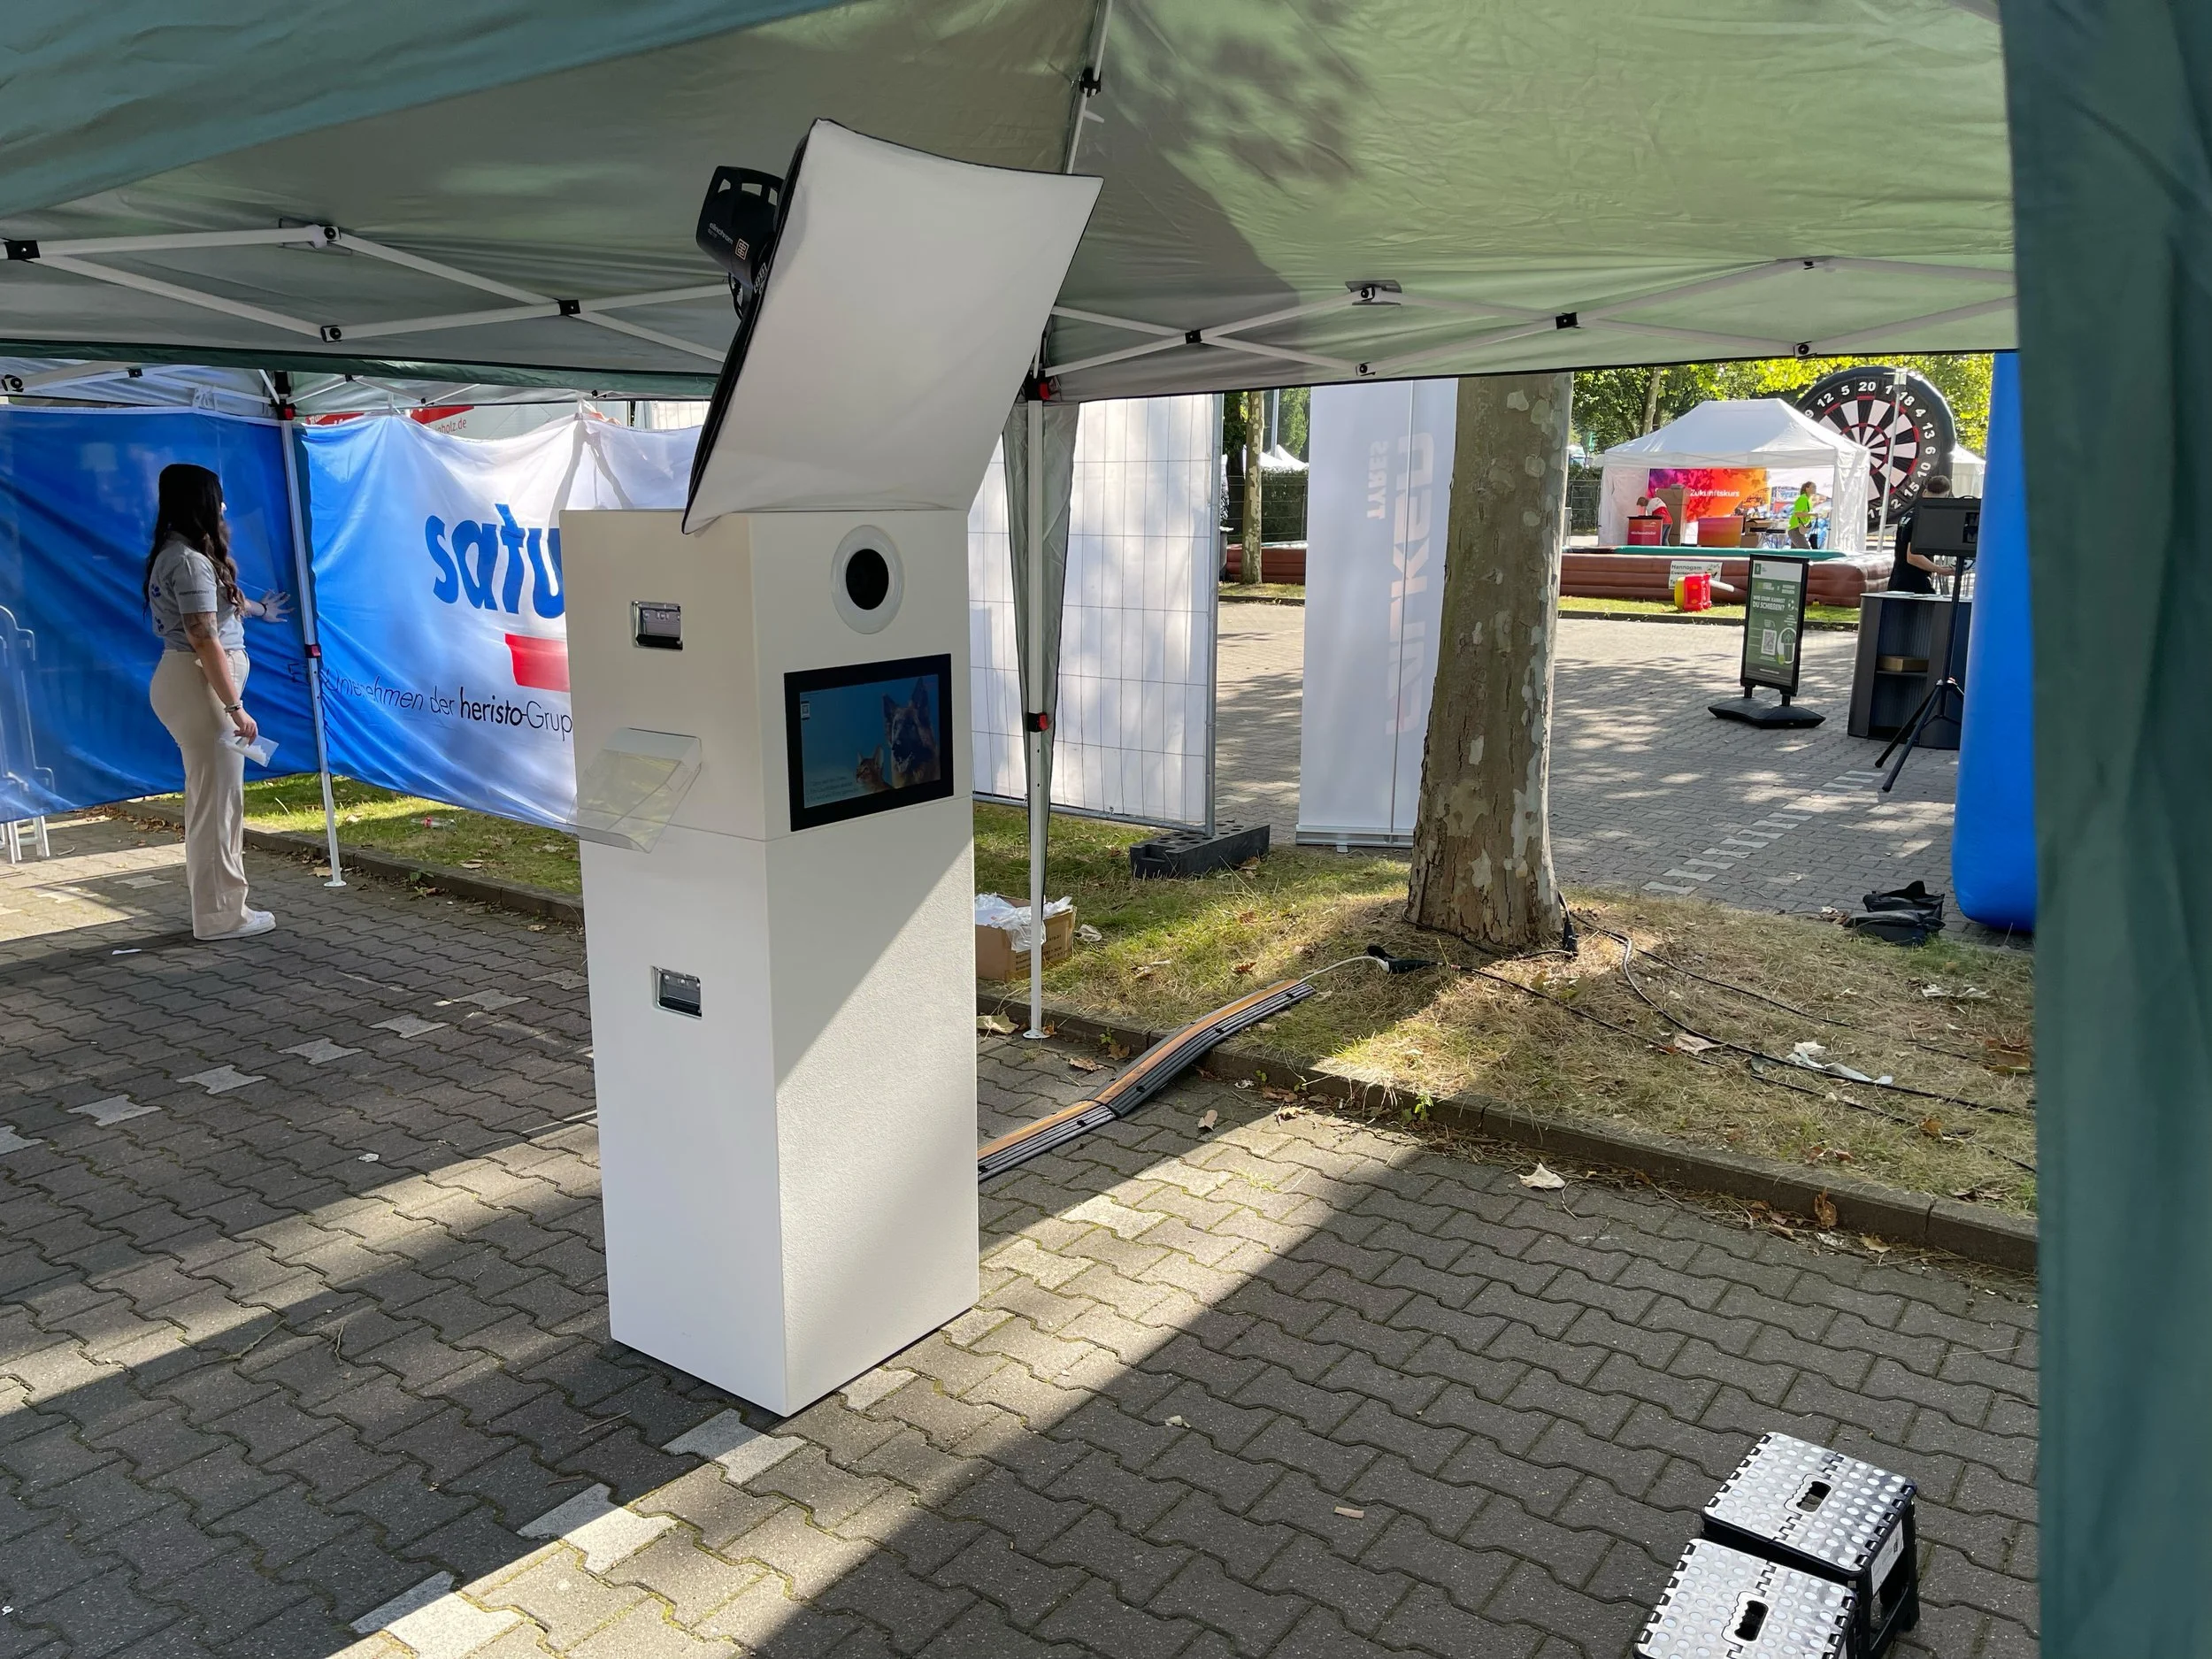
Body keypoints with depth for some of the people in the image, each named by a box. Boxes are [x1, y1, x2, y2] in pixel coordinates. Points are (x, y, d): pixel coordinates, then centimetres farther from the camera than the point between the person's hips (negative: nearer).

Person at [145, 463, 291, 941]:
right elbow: (205, 640, -22)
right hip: (199, 684, -11)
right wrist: (235, 707, -22)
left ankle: (213, 899, 27)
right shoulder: (191, 561, -17)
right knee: (217, 797, -5)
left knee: (208, 794, 17)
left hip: (188, 681, 11)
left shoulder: (173, 555, 15)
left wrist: (256, 608, 52)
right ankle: (221, 914, 2)